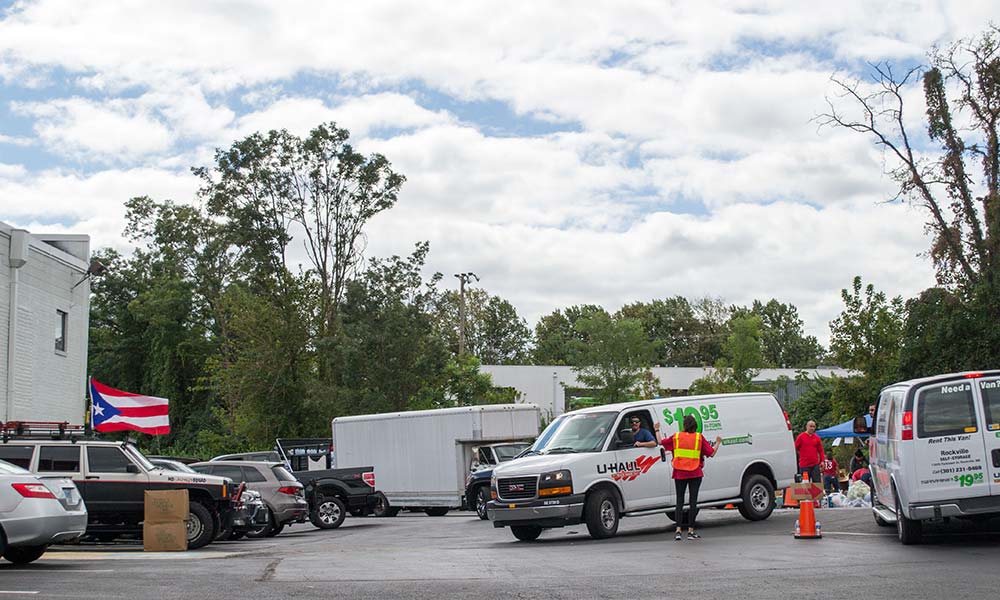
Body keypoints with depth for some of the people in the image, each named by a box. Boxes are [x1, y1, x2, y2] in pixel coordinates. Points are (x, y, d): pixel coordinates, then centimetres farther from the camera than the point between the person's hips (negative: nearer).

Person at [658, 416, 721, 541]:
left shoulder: (676, 437, 0)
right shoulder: (699, 438, -4)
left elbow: (661, 442, 11)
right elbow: (711, 453, -2)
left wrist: (657, 430, 27)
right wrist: (717, 443, 15)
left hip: (679, 474, 1)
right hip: (695, 474, -1)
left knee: (679, 501, 7)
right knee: (693, 501, 4)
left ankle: (678, 530, -2)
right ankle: (691, 531, 4)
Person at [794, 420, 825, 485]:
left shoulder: (817, 438, 9)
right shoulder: (801, 437, 0)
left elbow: (821, 450, 11)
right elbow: (795, 449, 4)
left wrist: (822, 460, 2)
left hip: (815, 465, 3)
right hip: (804, 465, -3)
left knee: (817, 483, -1)